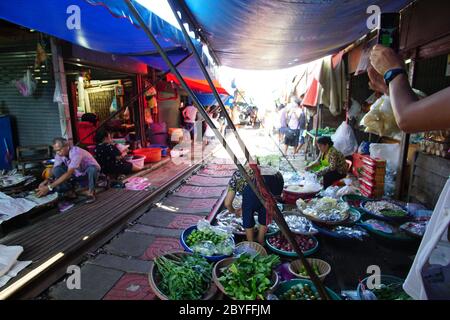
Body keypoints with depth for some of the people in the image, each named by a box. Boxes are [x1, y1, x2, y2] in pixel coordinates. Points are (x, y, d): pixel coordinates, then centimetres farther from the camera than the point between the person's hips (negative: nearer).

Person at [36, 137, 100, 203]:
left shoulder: (76, 152, -33)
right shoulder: (59, 154, -12)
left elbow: (69, 174, -38)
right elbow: (54, 171, -9)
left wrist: (49, 187, -40)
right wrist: (47, 181, -31)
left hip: (91, 171, -5)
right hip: (77, 174, 5)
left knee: (92, 168, -40)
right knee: (57, 169, -17)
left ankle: (91, 192, -16)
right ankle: (70, 192, -5)